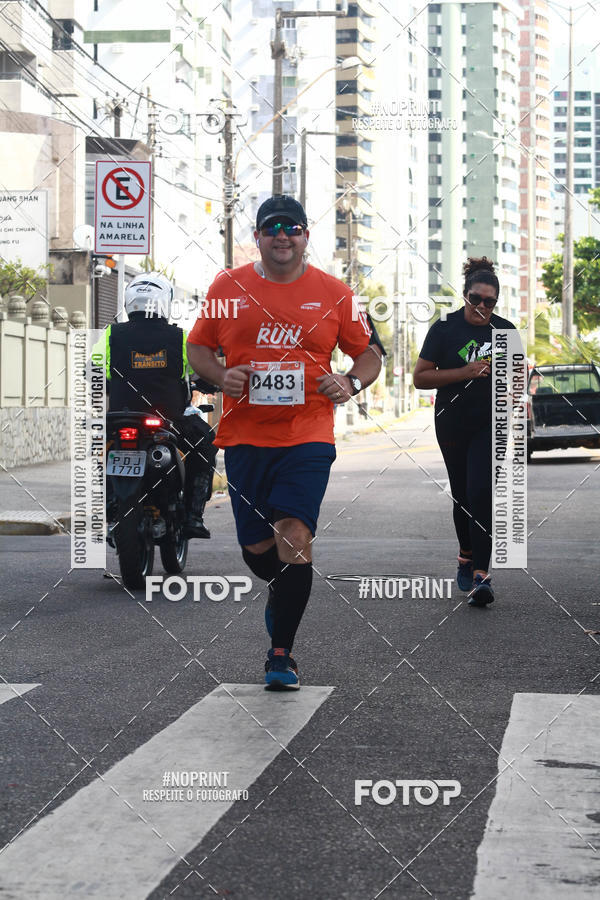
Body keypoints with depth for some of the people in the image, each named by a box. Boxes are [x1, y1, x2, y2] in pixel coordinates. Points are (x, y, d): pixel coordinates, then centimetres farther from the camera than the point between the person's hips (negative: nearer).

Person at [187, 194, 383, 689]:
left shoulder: (333, 292, 4)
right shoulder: (228, 287, 6)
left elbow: (370, 352, 12)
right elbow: (198, 347, 14)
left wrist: (351, 383, -9)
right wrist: (221, 376, -6)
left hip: (307, 437, -2)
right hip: (244, 436, 2)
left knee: (295, 537, -15)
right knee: (256, 548, 7)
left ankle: (282, 653, -5)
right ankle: (283, 593, 43)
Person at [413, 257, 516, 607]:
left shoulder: (505, 330, 3)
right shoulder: (445, 328, -5)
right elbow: (420, 377, -8)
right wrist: (464, 372, -18)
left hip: (490, 424, 0)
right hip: (453, 424, 0)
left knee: (481, 493, -15)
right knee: (462, 495, 11)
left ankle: (481, 575, -18)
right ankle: (467, 557, 35)